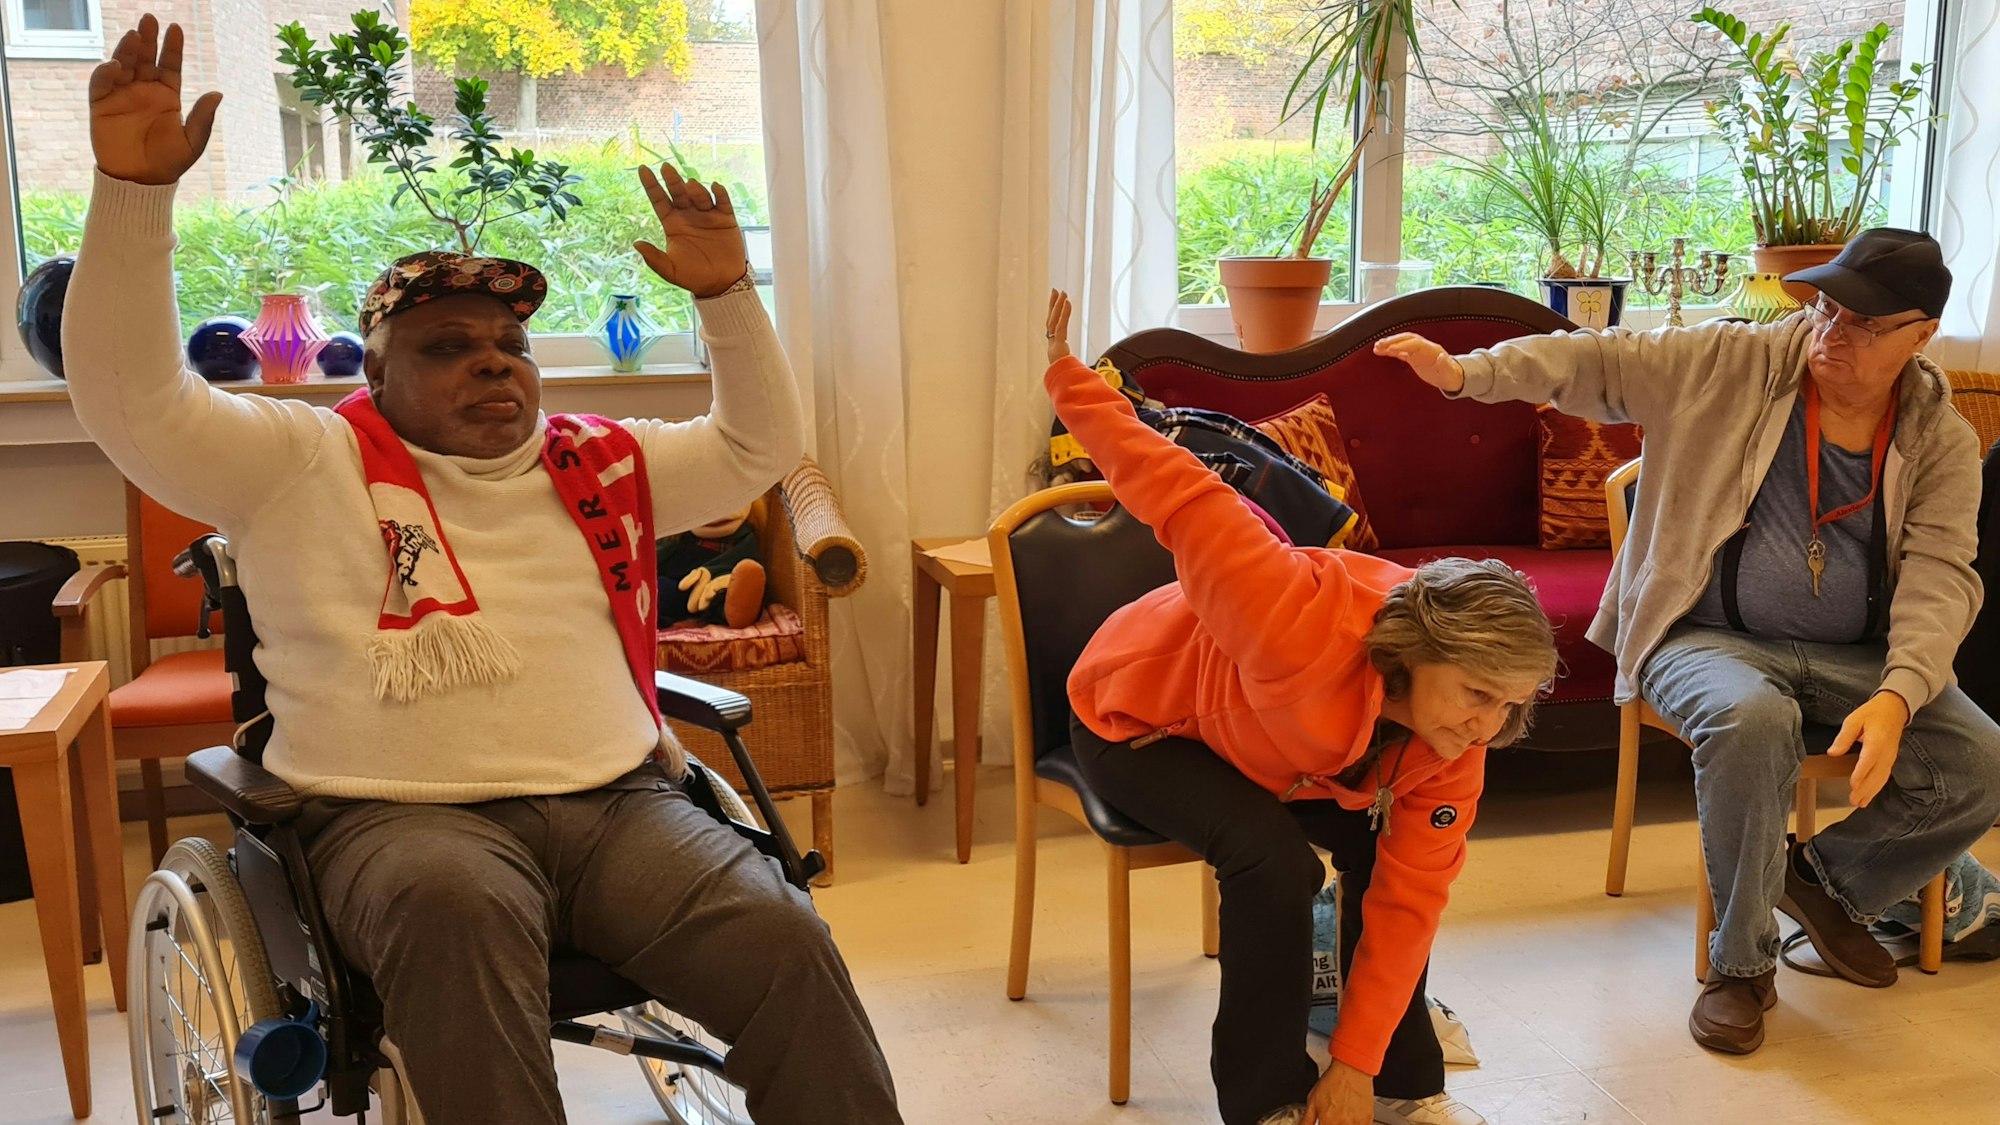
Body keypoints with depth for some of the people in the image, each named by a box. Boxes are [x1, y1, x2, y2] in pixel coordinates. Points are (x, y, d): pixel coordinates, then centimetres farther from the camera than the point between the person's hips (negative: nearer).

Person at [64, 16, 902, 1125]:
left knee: (785, 940, -21)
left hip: (616, 803, 3)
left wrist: (727, 298, 11)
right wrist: (134, 189, -12)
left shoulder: (602, 464, 21)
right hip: (405, 816, -3)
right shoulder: (305, 462, 10)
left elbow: (758, 445, 26)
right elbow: (133, 398, 0)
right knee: (456, 909, -39)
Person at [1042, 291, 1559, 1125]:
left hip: (1251, 745, 7)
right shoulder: (1310, 628, -44)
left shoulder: (1450, 758, -20)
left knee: (1376, 853, -9)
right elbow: (1182, 496, -40)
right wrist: (1071, 380, -34)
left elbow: (1407, 902, -18)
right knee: (1274, 861, -27)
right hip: (1134, 718, -6)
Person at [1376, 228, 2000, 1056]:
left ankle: (1830, 880, 12)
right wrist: (1464, 373, -26)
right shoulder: (1730, 365, -4)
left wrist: (1896, 696, -27)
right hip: (1709, 637, -3)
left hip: (1853, 656, 3)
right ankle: (1742, 962, -16)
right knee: (1752, 717, -37)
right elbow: (1596, 364, -9)